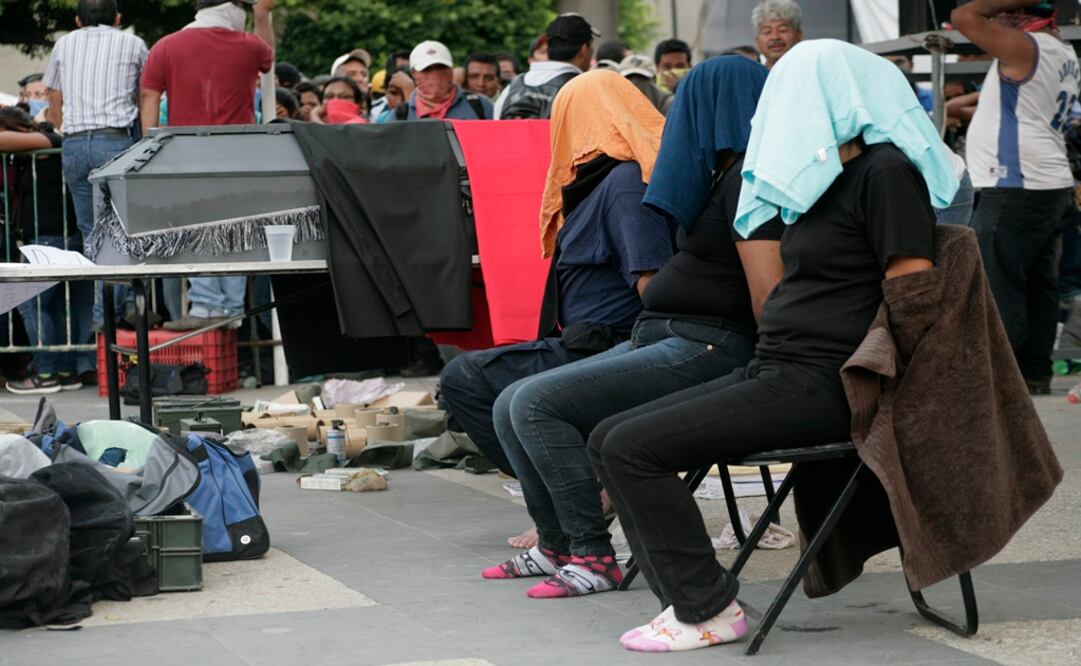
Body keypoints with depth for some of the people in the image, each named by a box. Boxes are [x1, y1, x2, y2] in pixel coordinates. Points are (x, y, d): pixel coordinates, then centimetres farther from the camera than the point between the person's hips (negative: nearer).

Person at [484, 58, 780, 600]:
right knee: (511, 406, 6)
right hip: (658, 336, 10)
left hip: (707, 348, -10)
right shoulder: (727, 176, 20)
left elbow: (767, 290, -20)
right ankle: (557, 545, 10)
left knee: (536, 404, -21)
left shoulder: (749, 179, -12)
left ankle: (593, 557, -15)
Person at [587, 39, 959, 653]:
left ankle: (708, 610, -8)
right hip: (772, 371, 10)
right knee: (609, 440, 3)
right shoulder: (833, 177, 21)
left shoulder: (887, 172, -9)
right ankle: (691, 599, -1)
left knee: (633, 448, -18)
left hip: (821, 386, -10)